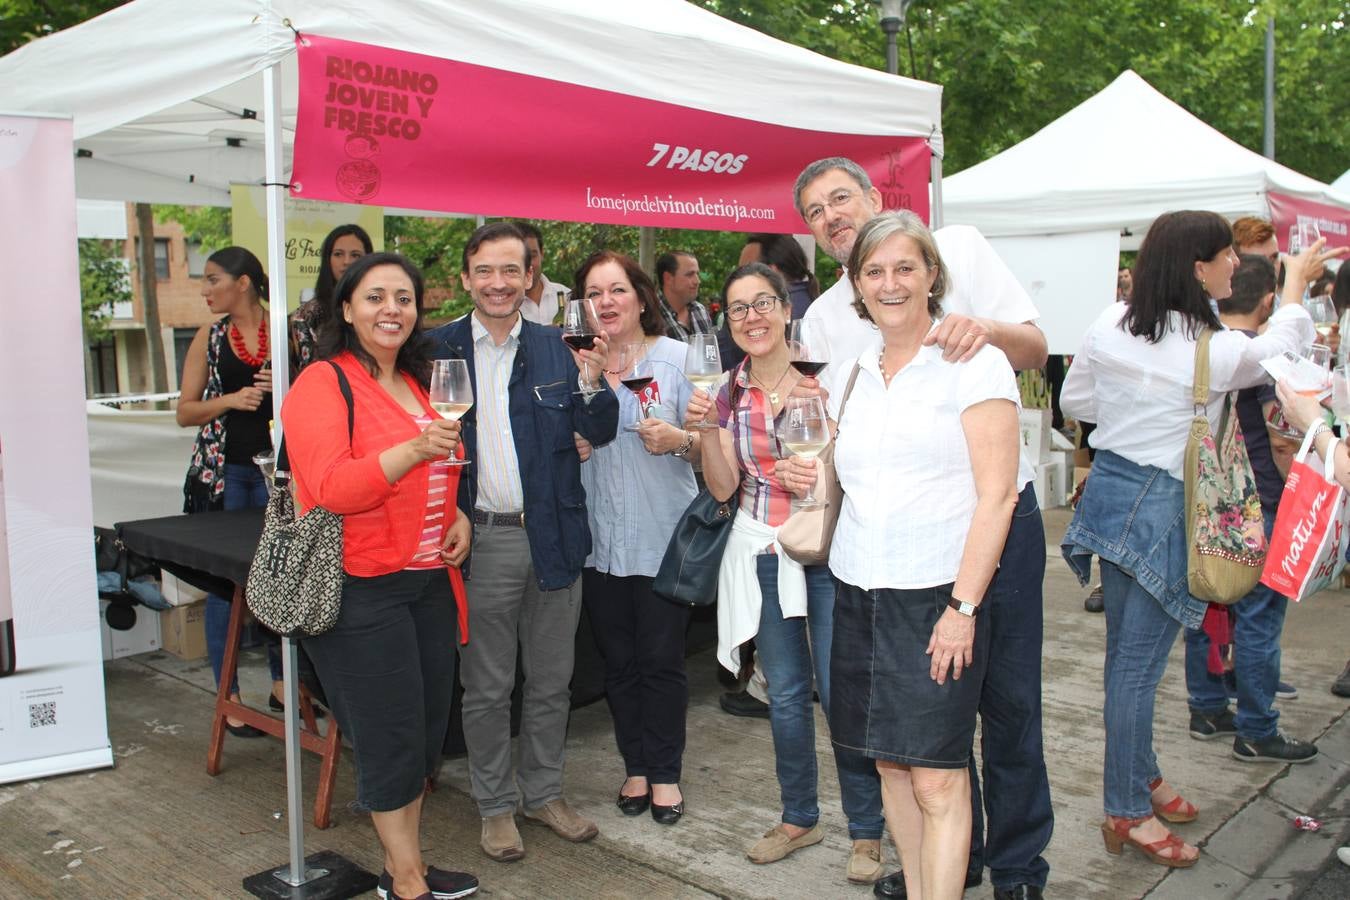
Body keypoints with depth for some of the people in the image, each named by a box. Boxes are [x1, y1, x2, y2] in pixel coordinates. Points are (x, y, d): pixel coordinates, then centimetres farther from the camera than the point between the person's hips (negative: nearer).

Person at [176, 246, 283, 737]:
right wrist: (231, 399, -12)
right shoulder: (209, 338, 6)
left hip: (275, 470, 0)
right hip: (222, 471, 0)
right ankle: (229, 697, 13)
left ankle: (280, 683, 23)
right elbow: (184, 411, 5)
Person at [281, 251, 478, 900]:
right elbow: (332, 488, -21)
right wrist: (414, 449, -32)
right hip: (362, 586, -7)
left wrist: (457, 514, 8)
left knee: (425, 729, 13)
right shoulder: (323, 384, -9)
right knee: (391, 734, 1)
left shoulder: (416, 384, 15)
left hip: (428, 578, 8)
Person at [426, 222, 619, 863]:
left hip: (553, 538, 2)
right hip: (482, 540, -2)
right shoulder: (439, 348, -1)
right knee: (486, 688, 10)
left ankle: (544, 793, 32)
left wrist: (591, 382, -17)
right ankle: (495, 805, 27)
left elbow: (600, 433, 2)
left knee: (551, 680, 15)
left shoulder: (556, 347, 4)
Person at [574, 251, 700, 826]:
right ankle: (636, 767, 30)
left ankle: (665, 773, 23)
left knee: (662, 660, 5)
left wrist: (680, 441, -21)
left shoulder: (677, 358, -3)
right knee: (618, 661, 13)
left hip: (663, 536, -3)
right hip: (599, 539, 3)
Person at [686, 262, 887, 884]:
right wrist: (706, 430, -12)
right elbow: (723, 488, 3)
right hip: (762, 554, 4)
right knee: (785, 695, 13)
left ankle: (866, 830, 18)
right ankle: (799, 818, 31)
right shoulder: (730, 391, 5)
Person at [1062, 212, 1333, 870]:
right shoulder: (1215, 350, -16)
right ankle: (1126, 814, 12)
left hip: (1108, 489, 7)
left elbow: (1073, 401, 11)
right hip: (1160, 510, -7)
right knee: (1139, 663, 1)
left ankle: (1140, 777, 36)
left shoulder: (1110, 325, -1)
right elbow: (1280, 346, 6)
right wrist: (1296, 283, 22)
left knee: (1126, 653, 18)